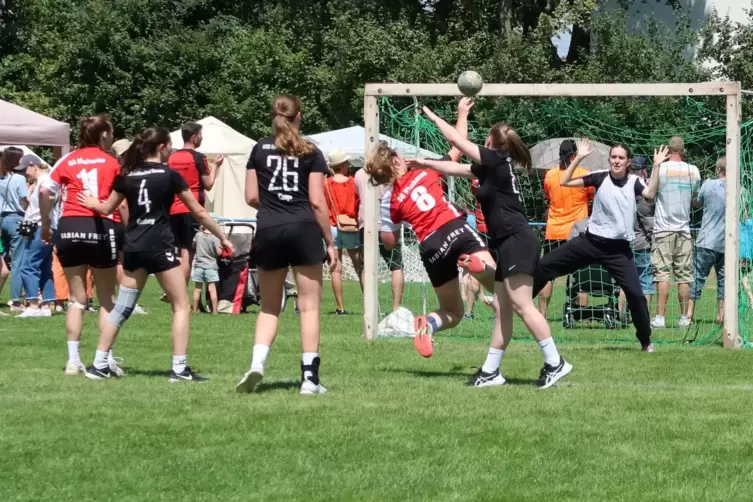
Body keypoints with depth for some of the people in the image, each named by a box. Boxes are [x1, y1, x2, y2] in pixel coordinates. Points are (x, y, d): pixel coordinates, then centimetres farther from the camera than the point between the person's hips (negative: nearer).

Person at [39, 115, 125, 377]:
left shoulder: (67, 161, 9)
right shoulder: (113, 163, 4)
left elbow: (44, 191, 0)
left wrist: (45, 224, 8)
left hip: (69, 227, 2)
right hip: (102, 227, -2)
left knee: (76, 299, 9)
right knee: (106, 298, 8)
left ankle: (73, 360, 3)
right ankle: (107, 359, 3)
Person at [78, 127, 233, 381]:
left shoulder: (127, 176, 7)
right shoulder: (170, 175, -5)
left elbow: (108, 208, 18)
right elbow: (198, 212, 1)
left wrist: (92, 203, 40)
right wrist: (222, 237, 11)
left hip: (133, 246, 5)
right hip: (160, 245, -5)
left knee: (122, 307, 12)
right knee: (181, 305, 3)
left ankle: (99, 364, 11)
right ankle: (180, 368, -4)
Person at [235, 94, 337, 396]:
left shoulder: (260, 150, 9)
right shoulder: (311, 153, 3)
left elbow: (251, 197, 9)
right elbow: (317, 202, -2)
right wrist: (330, 243, 4)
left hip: (269, 231, 2)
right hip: (304, 229, -2)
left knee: (270, 307, 13)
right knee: (309, 306, 3)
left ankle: (257, 364, -8)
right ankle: (310, 377, 1)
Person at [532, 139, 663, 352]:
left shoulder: (634, 182, -1)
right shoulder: (600, 177, -1)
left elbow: (650, 194, -21)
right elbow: (565, 182, -3)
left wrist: (657, 166, -24)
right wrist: (579, 158, -11)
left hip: (618, 248, -1)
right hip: (591, 241, 1)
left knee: (635, 293, -8)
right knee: (545, 265, 1)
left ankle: (646, 341, 10)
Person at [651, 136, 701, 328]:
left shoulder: (661, 168, -7)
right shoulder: (693, 171, 3)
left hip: (663, 228, -2)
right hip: (684, 229, 2)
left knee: (662, 274, -4)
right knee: (684, 276, 5)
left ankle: (660, 317, -8)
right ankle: (684, 318, 6)